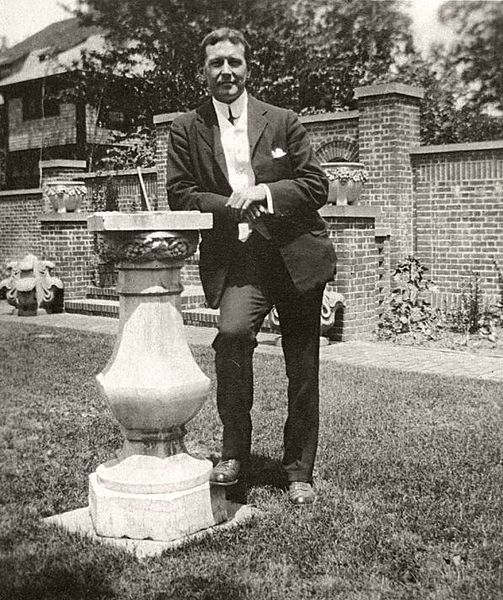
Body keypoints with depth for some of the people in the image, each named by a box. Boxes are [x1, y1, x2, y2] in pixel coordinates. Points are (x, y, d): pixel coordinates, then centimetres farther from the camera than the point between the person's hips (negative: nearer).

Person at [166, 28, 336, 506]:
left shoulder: (282, 122, 6)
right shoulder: (187, 129, 6)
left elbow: (317, 186, 3)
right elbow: (180, 196, 2)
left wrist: (264, 193, -13)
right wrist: (231, 206, -14)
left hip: (296, 255, 1)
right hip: (237, 260, -1)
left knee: (303, 370, 6)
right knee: (232, 332, -29)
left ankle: (299, 471, 25)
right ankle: (235, 451, -7)